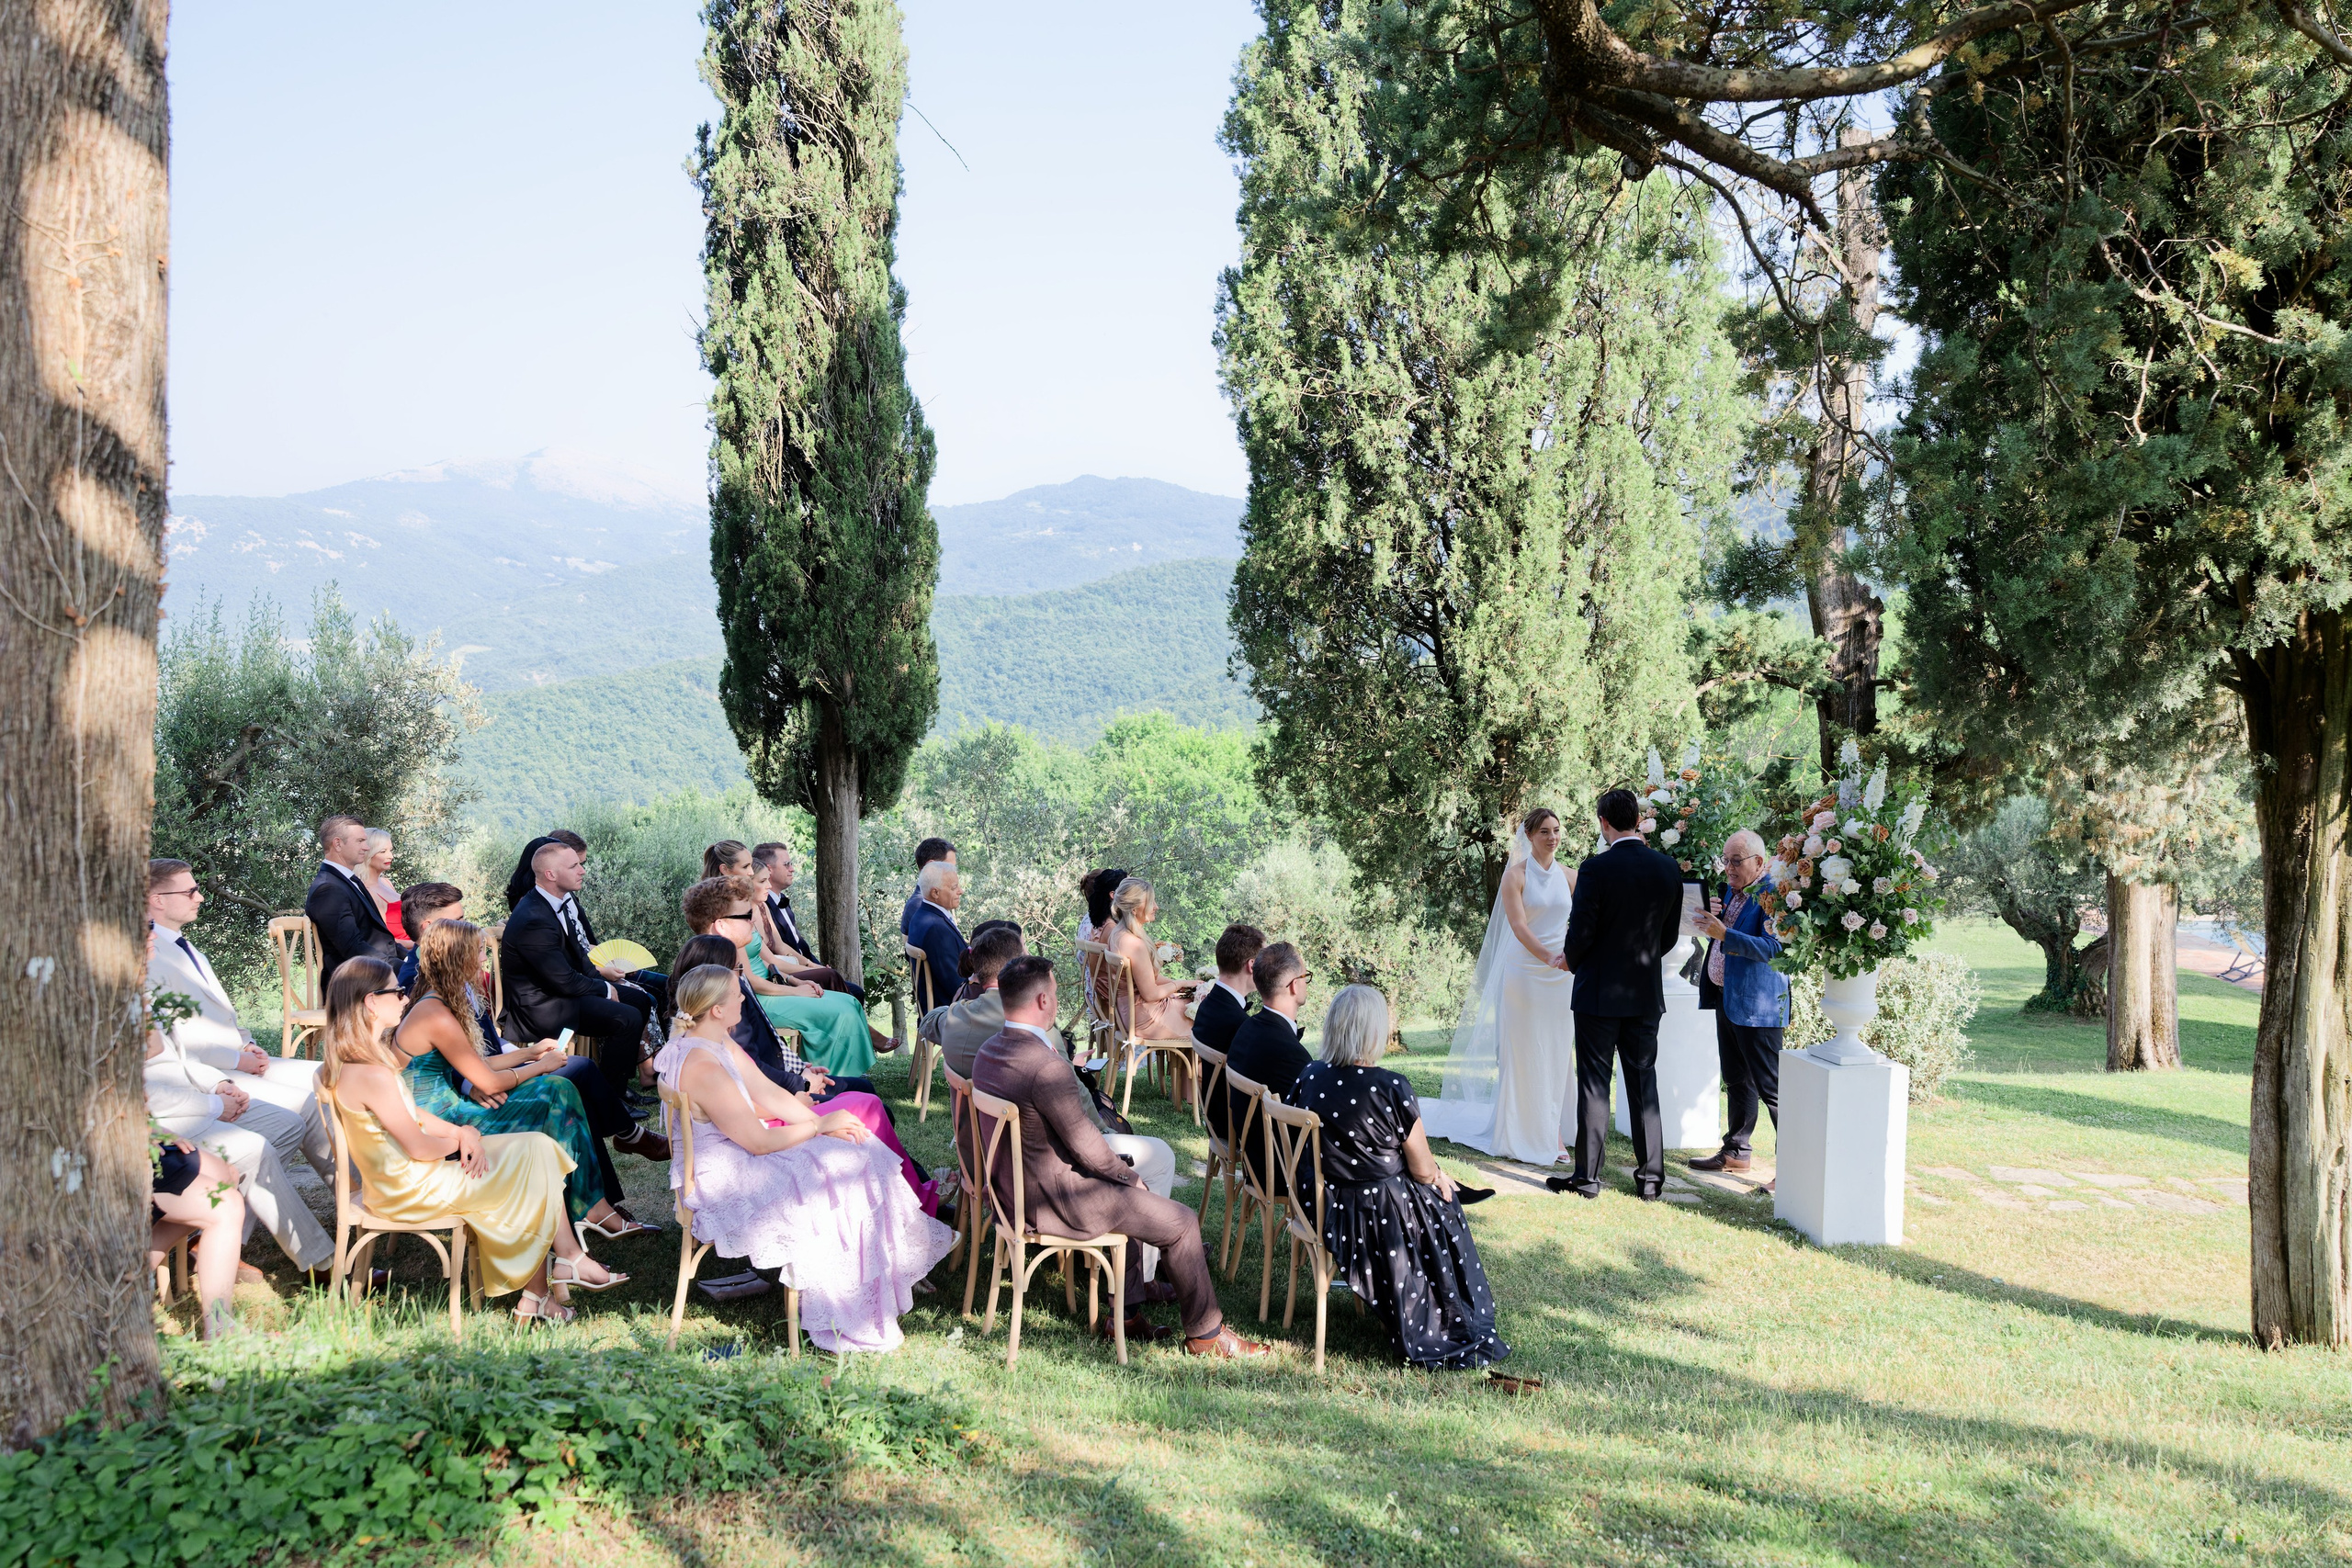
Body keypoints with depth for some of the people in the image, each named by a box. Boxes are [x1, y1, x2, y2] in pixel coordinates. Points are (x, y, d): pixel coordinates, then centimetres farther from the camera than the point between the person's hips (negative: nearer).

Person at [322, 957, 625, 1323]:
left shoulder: (354, 1062, 6)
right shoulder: (372, 1075, -27)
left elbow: (413, 1115, 12)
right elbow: (419, 1147, -23)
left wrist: (461, 1132, -3)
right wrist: (461, 1139, -3)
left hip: (402, 1177, 10)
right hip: (410, 1189, -10)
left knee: (536, 1148, 4)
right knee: (534, 1159, -2)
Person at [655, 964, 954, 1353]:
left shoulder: (720, 1043, 4)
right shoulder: (703, 1068, -28)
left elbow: (770, 1094, 8)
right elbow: (760, 1141, -25)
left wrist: (820, 1122, -4)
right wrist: (821, 1124, -13)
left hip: (735, 1156, 10)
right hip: (723, 1183, -10)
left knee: (856, 1155, 6)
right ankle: (848, 1323, 0)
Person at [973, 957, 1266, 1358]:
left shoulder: (988, 1052, 2)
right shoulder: (1046, 1066, -29)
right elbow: (1086, 1146, -22)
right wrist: (1129, 1175, -2)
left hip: (1010, 1188, 10)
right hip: (1052, 1200, -10)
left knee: (1129, 1192, 29)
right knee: (1181, 1222, 3)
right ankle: (1206, 1333, 19)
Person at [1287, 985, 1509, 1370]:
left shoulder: (1309, 1078, -8)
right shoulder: (1392, 1089, -24)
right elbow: (1422, 1168, -15)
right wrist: (1438, 1176, 10)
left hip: (1320, 1207, 6)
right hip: (1381, 1218, -5)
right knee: (1442, 1201, 26)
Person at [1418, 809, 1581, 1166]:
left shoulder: (1569, 877, 9)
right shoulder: (1516, 875, -4)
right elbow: (1518, 926, -13)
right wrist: (1549, 958, -26)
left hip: (1562, 976, 4)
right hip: (1524, 972, -4)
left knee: (1557, 1053, 6)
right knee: (1523, 1054, 0)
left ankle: (1552, 1133, 14)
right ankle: (1521, 1135, 7)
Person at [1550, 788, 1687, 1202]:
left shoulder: (1596, 868, -16)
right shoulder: (1669, 867, 0)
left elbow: (1581, 931, -14)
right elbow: (1671, 934, 7)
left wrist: (1571, 960, 7)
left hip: (1599, 993, -4)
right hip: (1647, 994, 5)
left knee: (1594, 1085, 3)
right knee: (1644, 1082, 11)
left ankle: (1587, 1175, 9)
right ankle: (1651, 1176, 14)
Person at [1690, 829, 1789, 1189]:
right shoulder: (1729, 891, 12)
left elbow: (1773, 948, -24)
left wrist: (1725, 934, -30)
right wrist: (1711, 917, -1)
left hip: (1757, 1004, -9)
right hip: (1726, 998, 9)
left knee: (1771, 1088, -7)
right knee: (1736, 1082, 20)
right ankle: (1737, 1151, 33)